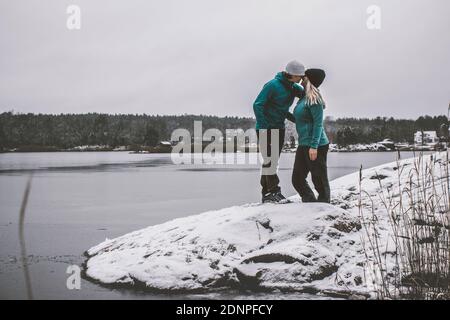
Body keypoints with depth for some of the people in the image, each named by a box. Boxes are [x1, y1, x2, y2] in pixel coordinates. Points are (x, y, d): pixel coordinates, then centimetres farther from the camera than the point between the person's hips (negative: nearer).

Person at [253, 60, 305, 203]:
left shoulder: (294, 87, 7)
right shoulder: (273, 85, -15)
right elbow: (257, 105, -16)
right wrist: (264, 125, -21)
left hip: (279, 128, 8)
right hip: (266, 128, -8)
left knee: (272, 161, 10)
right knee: (270, 160, -11)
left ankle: (267, 194, 14)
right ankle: (273, 191, -8)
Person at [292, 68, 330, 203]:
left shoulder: (314, 99, -13)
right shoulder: (304, 98, 14)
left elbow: (318, 123, -18)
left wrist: (314, 146, -22)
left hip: (316, 146, -9)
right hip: (303, 145, 9)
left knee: (319, 180, 0)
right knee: (297, 179, 9)